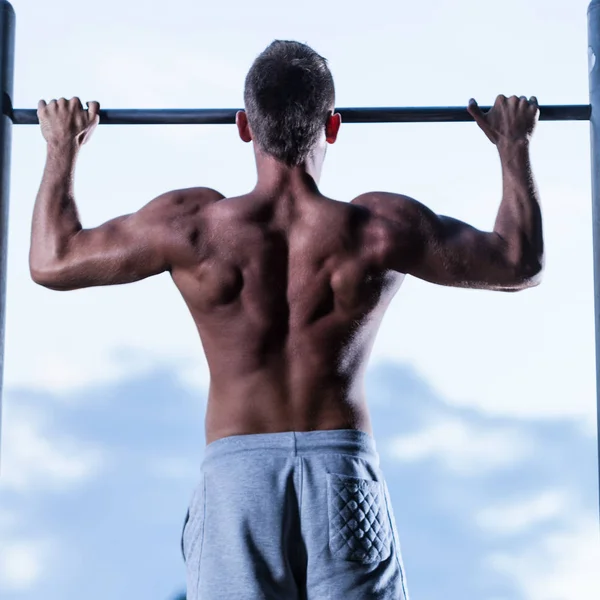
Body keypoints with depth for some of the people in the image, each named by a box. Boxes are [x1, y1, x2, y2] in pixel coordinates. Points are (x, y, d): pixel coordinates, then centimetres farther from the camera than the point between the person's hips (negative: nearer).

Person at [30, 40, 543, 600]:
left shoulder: (194, 225, -4)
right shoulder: (379, 228, -4)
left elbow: (51, 263, 10)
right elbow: (522, 265, 10)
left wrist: (63, 147, 23)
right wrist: (513, 145, 23)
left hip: (236, 472, 0)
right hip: (343, 469, 0)